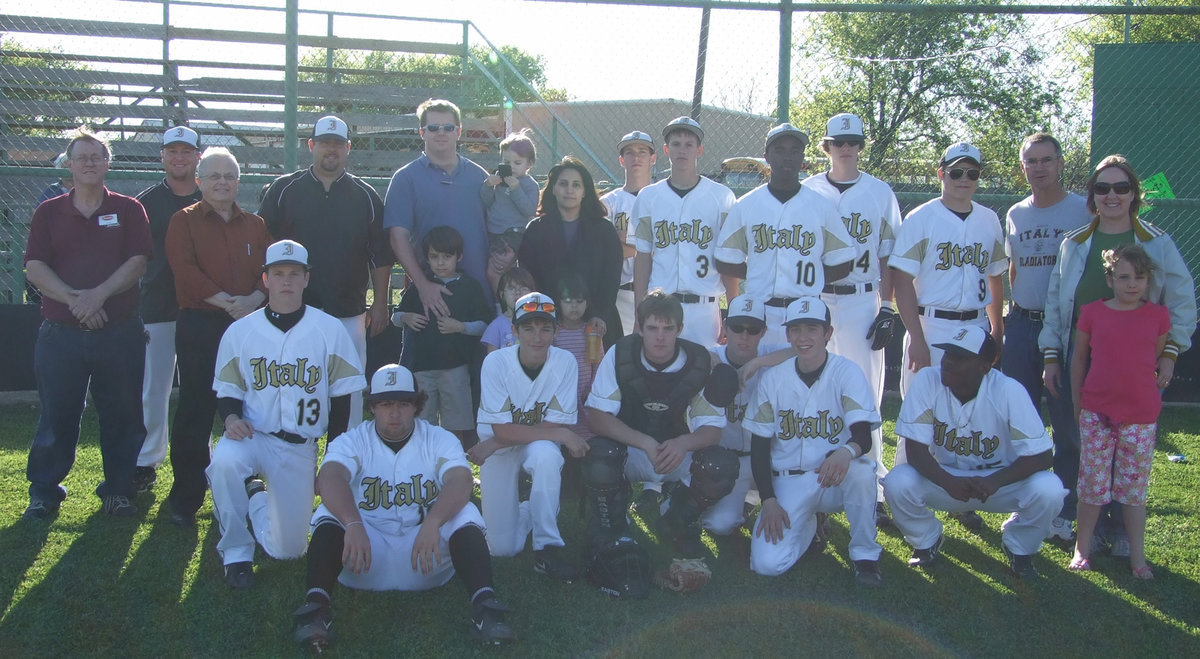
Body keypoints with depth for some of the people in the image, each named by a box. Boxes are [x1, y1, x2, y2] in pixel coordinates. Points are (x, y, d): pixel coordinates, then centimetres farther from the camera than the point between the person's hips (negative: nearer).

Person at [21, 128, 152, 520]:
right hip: (60, 332, 1)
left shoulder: (128, 210, 7)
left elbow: (137, 262, -3)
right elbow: (34, 268, 0)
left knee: (122, 415, 4)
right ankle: (44, 492, 18)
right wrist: (73, 299, -15)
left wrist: (98, 294, -16)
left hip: (119, 330, 0)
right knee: (56, 417, 5)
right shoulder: (48, 213, 9)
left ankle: (118, 490, 17)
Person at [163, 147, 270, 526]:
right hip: (199, 326, -3)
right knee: (196, 410, -1)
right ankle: (185, 498, 6)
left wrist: (254, 299, -14)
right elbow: (184, 269, -9)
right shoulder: (184, 221, 5)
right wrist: (225, 301, -17)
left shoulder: (255, 225, 16)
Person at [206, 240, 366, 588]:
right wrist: (231, 417, -16)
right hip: (252, 436, 0)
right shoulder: (240, 331, -2)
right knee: (224, 463, -37)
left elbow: (341, 395, 2)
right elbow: (227, 389, 8)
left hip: (300, 448, 1)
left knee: (288, 547, 0)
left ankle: (260, 500, 35)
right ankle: (236, 553, -12)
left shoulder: (330, 330, -4)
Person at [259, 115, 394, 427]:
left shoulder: (366, 196, 8)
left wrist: (380, 304, 2)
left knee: (349, 391, 3)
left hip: (349, 313, 0)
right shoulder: (284, 189, 6)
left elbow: (381, 256, 8)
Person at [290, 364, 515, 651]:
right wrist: (353, 524, -44)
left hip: (429, 556, 0)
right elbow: (330, 478, -23)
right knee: (331, 514, -24)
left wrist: (432, 523, -41)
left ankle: (484, 606, -39)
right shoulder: (352, 441, -1)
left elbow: (460, 482, -20)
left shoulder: (440, 440, 1)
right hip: (367, 555, 0)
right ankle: (316, 607, -38)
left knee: (465, 514, -25)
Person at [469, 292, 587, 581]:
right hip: (498, 449, 0)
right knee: (502, 547, -6)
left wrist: (494, 444, -23)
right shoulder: (496, 362, -20)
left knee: (544, 453, -38)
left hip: (541, 446, 0)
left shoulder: (565, 362, -17)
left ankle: (548, 548, -22)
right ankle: (529, 512, 29)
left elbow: (557, 424, -18)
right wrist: (562, 435, -30)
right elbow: (501, 428, -22)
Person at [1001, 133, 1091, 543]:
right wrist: (1015, 312, 15)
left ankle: (1067, 511, 10)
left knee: (1069, 423, -1)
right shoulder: (1015, 214, 11)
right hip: (1022, 324, 5)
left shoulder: (1083, 210, -3)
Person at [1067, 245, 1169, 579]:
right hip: (1097, 414, 0)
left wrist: (1149, 395, 9)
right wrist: (1077, 404, 8)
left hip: (1141, 417, 1)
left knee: (1135, 489, 8)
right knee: (1092, 486, 6)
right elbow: (1078, 357, 6)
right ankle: (1082, 549, 20)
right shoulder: (1093, 312, -2)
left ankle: (1137, 556, 18)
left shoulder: (1158, 316, 0)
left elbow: (1159, 360, 11)